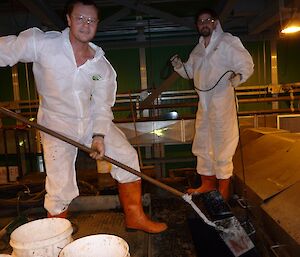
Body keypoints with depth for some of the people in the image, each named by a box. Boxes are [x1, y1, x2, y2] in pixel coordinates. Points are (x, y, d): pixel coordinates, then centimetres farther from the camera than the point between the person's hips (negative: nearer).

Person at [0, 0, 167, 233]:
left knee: (127, 157, 0)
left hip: (93, 121, 4)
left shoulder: (102, 64, -7)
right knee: (60, 190, -2)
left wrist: (99, 135, -14)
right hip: (57, 125, -3)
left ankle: (135, 217, 19)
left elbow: (102, 105, -3)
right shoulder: (42, 43, -16)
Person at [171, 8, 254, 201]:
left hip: (222, 99, -8)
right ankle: (208, 183, 29)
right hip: (203, 101, 8)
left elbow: (246, 64, -8)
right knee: (202, 143, 14)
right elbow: (190, 72, 22)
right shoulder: (198, 49, 16)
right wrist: (179, 66, 3)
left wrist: (239, 77, -28)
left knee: (222, 143, -2)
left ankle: (224, 189, 12)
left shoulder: (228, 42, -4)